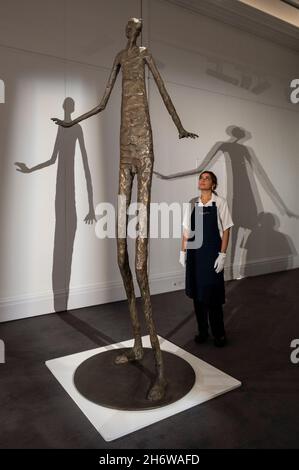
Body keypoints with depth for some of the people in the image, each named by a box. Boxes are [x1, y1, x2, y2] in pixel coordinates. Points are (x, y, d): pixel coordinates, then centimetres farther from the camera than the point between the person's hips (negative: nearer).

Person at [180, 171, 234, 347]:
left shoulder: (220, 202, -4)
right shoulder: (192, 203, 6)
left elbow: (226, 230, -5)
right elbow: (186, 230, 9)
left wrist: (222, 254, -10)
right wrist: (183, 251, 6)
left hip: (212, 253, -3)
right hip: (194, 253, 4)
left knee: (213, 294, 4)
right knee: (197, 293, 10)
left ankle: (219, 333, 24)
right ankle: (202, 331, 27)